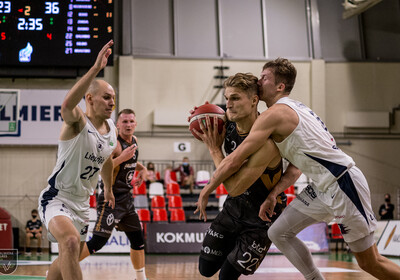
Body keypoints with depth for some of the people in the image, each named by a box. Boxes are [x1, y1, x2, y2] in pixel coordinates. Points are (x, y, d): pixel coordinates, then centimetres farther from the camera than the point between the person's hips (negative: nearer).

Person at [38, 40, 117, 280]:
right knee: (71, 242, -35)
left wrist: (108, 189, 35)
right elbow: (68, 104, -44)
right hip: (56, 198, -8)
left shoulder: (112, 130, 5)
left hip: (82, 202, 8)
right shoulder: (77, 121, -19)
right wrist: (96, 68, -50)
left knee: (68, 258, 20)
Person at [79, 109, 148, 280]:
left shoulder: (134, 140, 10)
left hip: (126, 198, 9)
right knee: (98, 242, -14)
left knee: (138, 240, 14)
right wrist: (122, 158, -32)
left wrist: (142, 168, 11)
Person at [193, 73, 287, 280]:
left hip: (262, 216, -7)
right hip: (234, 207, 7)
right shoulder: (229, 119, -11)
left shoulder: (266, 143, -33)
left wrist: (215, 150, -28)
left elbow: (234, 188, -33)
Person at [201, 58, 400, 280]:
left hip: (344, 184, -9)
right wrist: (273, 194, 1)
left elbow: (234, 162, -16)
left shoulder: (274, 113, -16)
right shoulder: (293, 109, 14)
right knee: (279, 233, 7)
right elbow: (296, 167, 12)